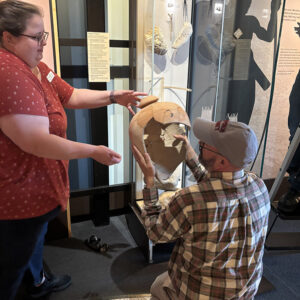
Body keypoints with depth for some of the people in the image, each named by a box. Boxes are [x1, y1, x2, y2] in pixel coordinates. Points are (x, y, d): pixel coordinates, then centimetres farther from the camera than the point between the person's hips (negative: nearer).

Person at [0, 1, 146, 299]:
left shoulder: (36, 68, 5)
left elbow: (72, 96, 11)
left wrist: (113, 97, 1)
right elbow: (37, 142, -32)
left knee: (34, 237, 32)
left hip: (33, 184, 11)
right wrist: (93, 151, -25)